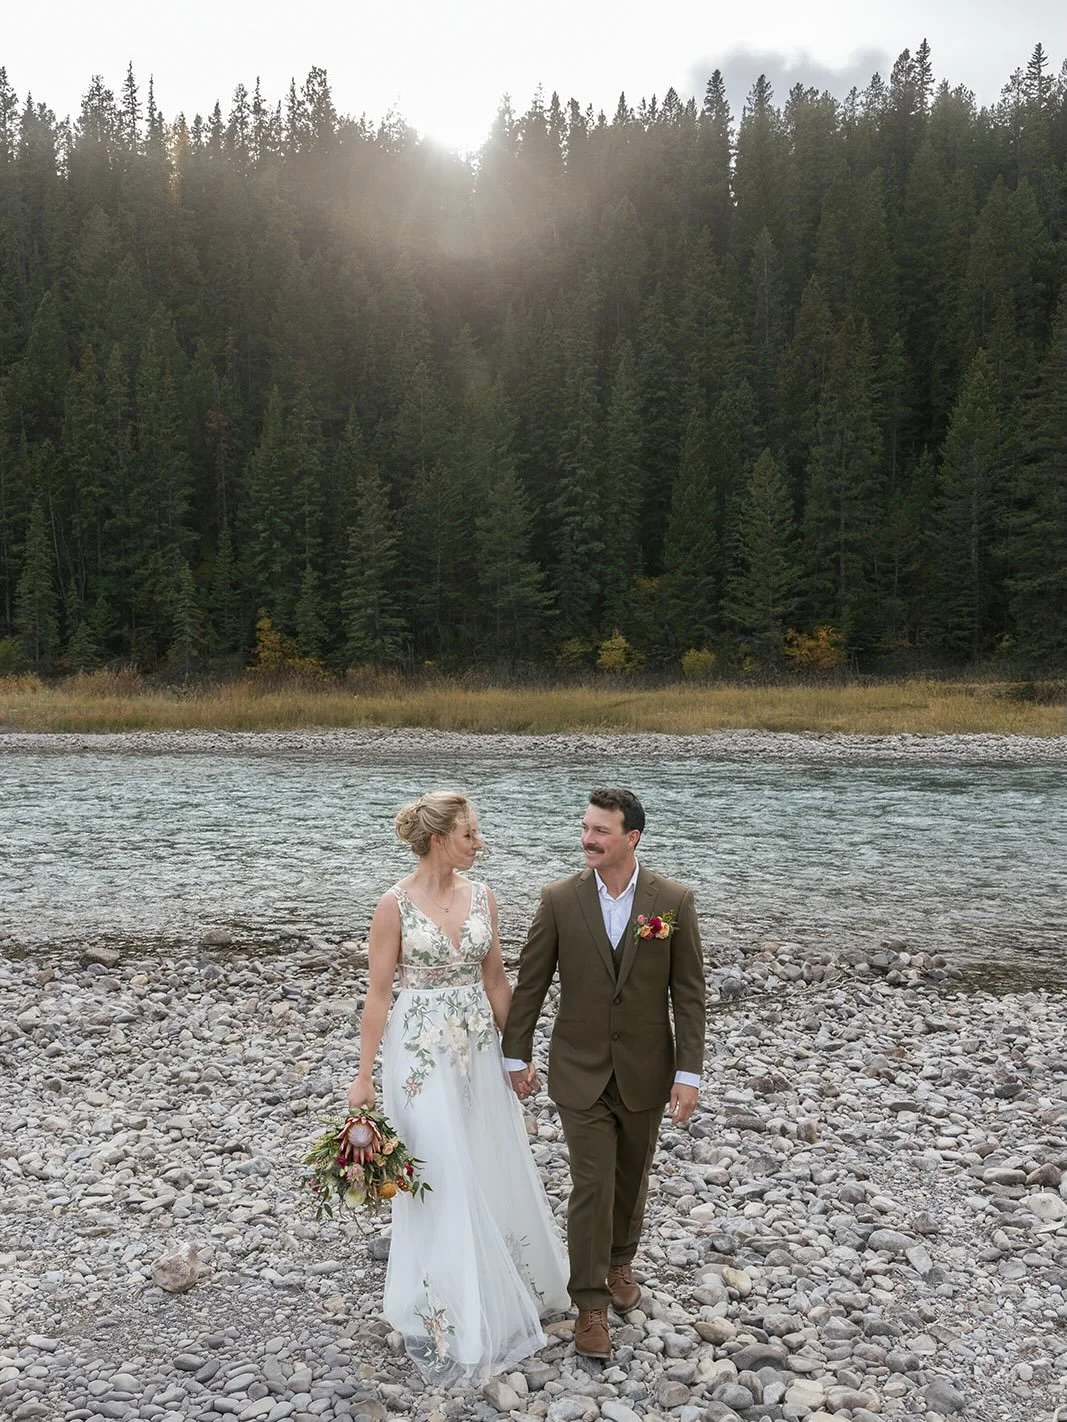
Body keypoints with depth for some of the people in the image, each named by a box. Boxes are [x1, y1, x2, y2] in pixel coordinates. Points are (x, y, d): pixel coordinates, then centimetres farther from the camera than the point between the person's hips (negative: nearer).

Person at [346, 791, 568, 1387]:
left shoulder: (482, 896, 0)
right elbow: (379, 992, -9)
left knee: (495, 1172, 15)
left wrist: (515, 1053, 10)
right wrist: (365, 1076, -7)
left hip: (479, 1049, 5)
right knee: (439, 1181, 4)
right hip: (422, 1052, -5)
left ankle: (501, 1291, 39)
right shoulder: (396, 904, -14)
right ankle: (453, 1318, 25)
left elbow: (496, 979, 8)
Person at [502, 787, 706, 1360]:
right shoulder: (559, 899, -9)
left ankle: (619, 1263, 44)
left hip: (645, 1072, 1)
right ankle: (590, 1302, 16)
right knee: (591, 1185, -1)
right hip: (580, 1073, -1)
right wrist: (517, 1055, 1)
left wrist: (689, 1072, -8)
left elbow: (688, 991, -6)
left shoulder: (673, 900, -10)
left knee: (630, 1179, 18)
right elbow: (530, 982, -1)